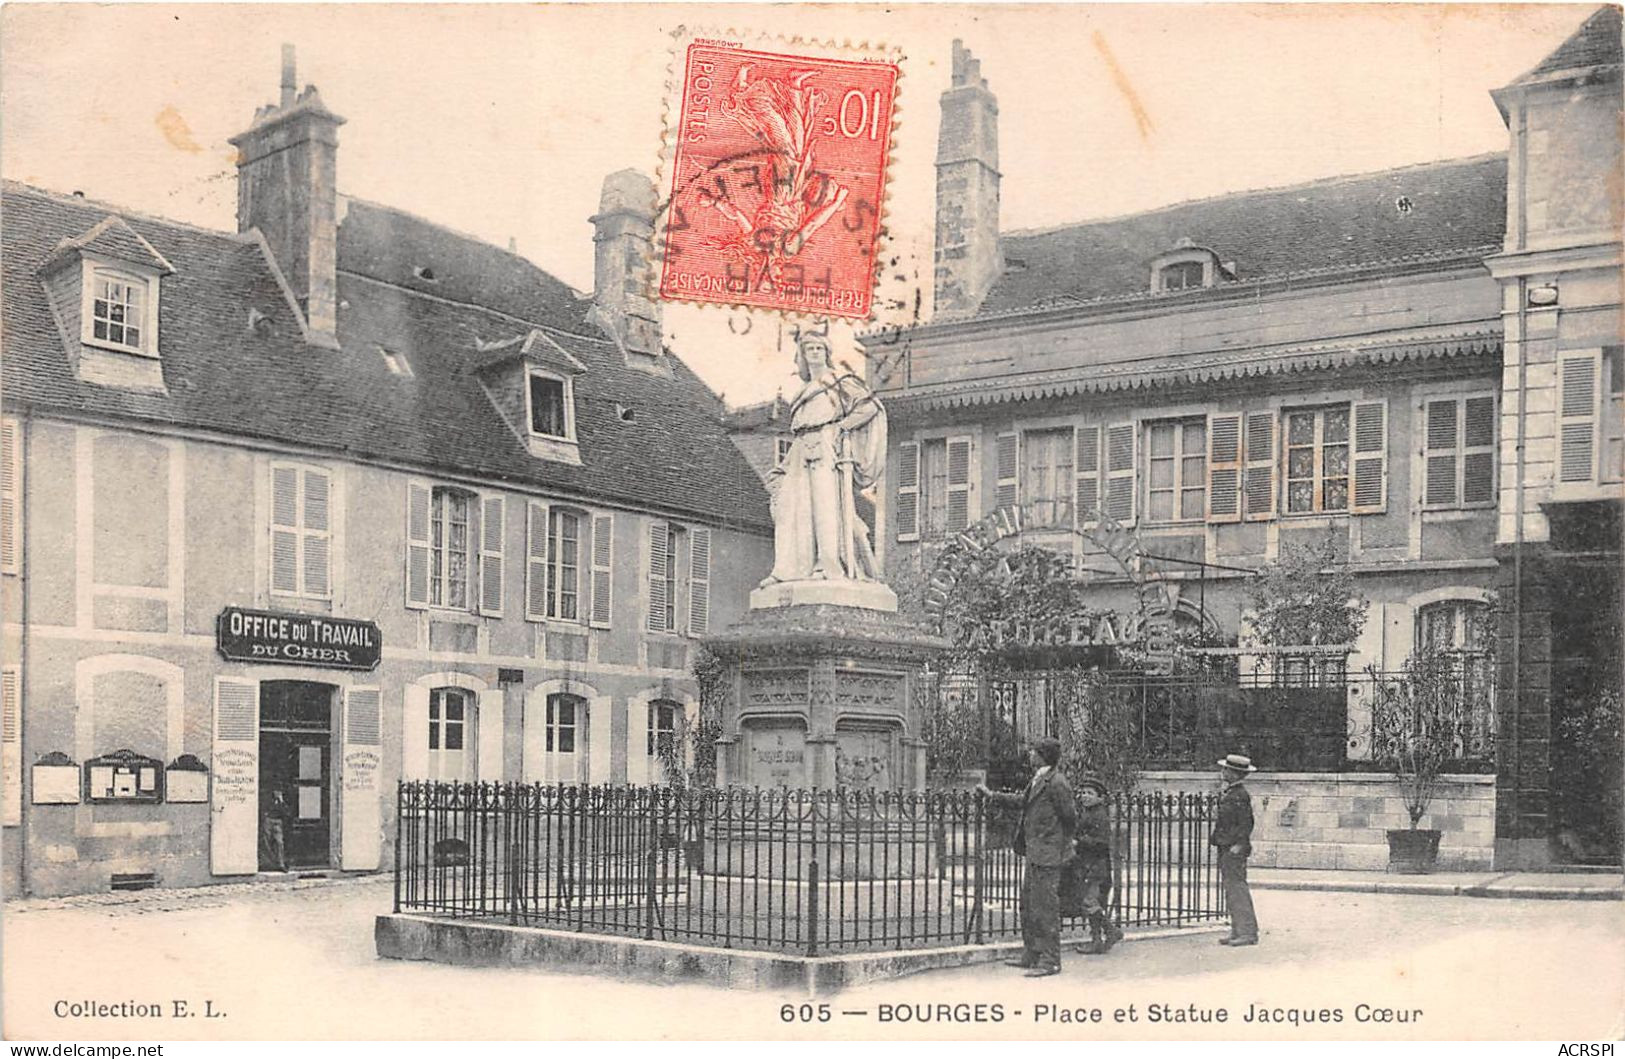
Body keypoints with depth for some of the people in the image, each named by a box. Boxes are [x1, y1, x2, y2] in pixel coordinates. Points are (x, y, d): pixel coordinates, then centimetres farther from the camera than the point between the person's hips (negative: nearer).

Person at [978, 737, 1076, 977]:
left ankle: (1050, 961, 1)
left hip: (1047, 854, -10)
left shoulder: (1056, 783, -18)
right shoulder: (1039, 780, 12)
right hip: (1035, 853, 10)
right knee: (1028, 905, 16)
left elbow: (1071, 816, -14)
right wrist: (992, 795, 28)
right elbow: (1022, 801, 26)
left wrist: (1062, 842, 0)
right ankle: (1031, 955, 26)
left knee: (1045, 908, -5)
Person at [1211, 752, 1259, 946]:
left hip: (1234, 851, -10)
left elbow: (1246, 823, -19)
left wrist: (1238, 845, -21)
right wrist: (1216, 838, 18)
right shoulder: (1229, 794, 15)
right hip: (1226, 849, 10)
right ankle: (1238, 932, 16)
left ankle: (1248, 932, -7)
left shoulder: (1240, 796, -15)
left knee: (1237, 889, -9)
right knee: (1231, 890, 12)